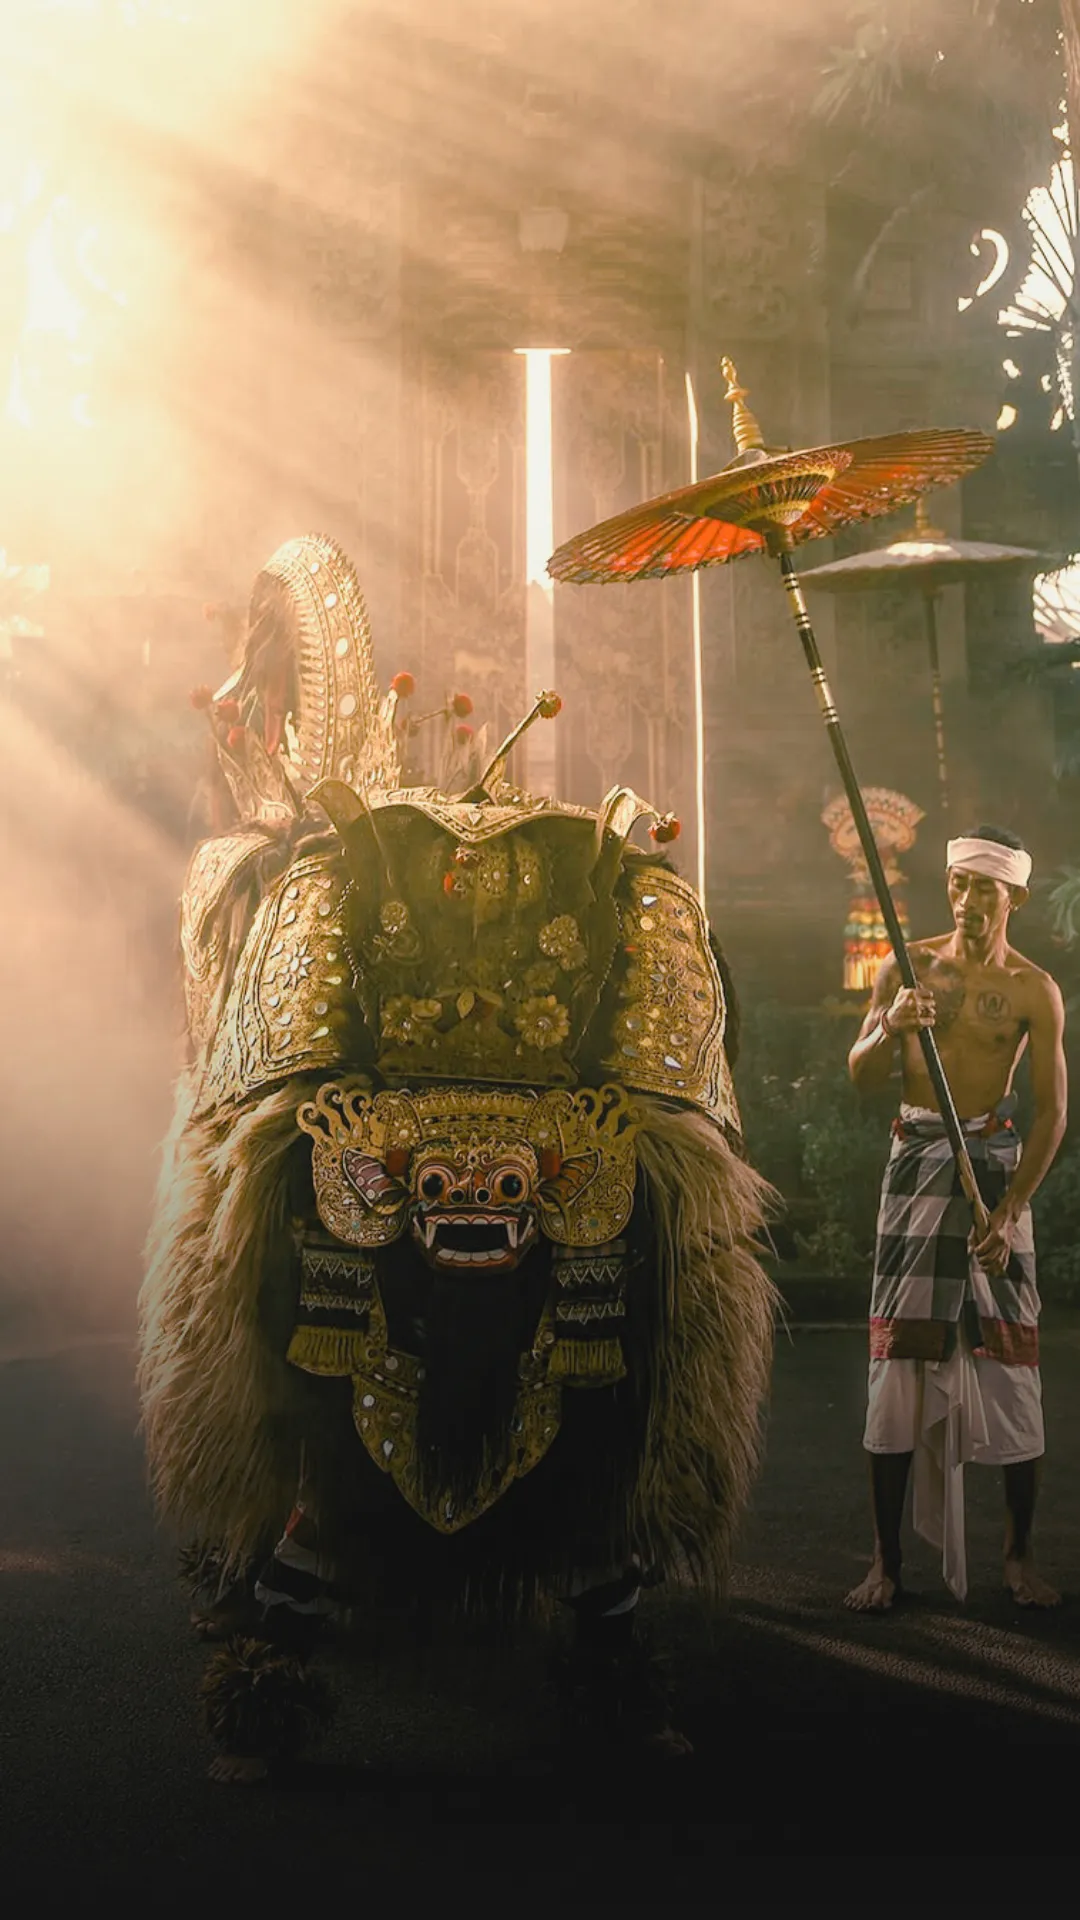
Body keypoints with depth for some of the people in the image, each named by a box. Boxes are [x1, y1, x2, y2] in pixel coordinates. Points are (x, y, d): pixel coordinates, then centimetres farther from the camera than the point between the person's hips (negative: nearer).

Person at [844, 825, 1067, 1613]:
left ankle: (1020, 1553, 13)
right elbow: (861, 1077, 3)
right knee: (900, 1357, -2)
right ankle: (887, 1558, 5)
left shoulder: (1034, 990, 0)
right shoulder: (911, 966, 5)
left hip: (996, 1163, -1)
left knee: (1011, 1358, -2)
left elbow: (1053, 1112, -3)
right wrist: (890, 1028, -19)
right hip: (918, 1162, 1)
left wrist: (1010, 1211, -12)